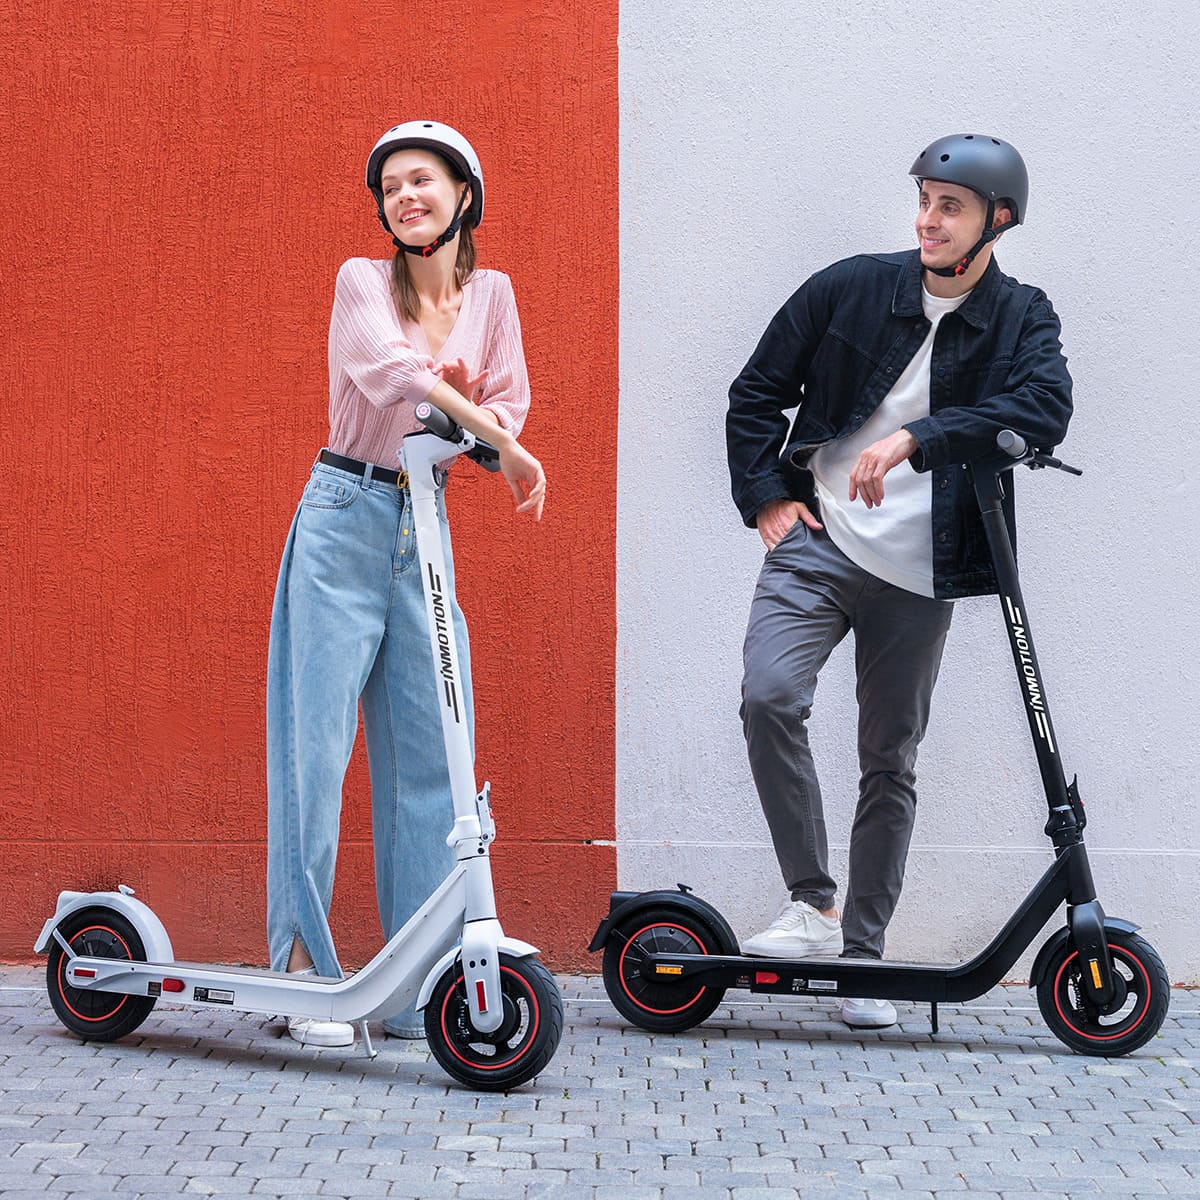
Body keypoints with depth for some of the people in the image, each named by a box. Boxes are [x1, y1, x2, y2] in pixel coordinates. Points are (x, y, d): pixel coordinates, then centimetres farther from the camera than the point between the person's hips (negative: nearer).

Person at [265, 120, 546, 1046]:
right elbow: (393, 370, -19)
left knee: (431, 752, 2)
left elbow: (511, 402, 7)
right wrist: (496, 436, -26)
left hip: (427, 530, 4)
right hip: (345, 522, -4)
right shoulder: (363, 282, -2)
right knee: (315, 741, -5)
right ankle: (305, 968, 0)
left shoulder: (491, 294, 10)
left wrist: (467, 422, -14)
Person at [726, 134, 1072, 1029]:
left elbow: (1046, 410, -21)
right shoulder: (849, 289, 1)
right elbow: (757, 393, 11)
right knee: (770, 696, -23)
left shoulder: (1022, 320, 1)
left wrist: (917, 438, -30)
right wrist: (764, 497, 0)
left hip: (920, 574, 0)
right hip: (817, 546, 0)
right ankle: (813, 905, -13)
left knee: (891, 764, 6)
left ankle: (863, 952, 17)